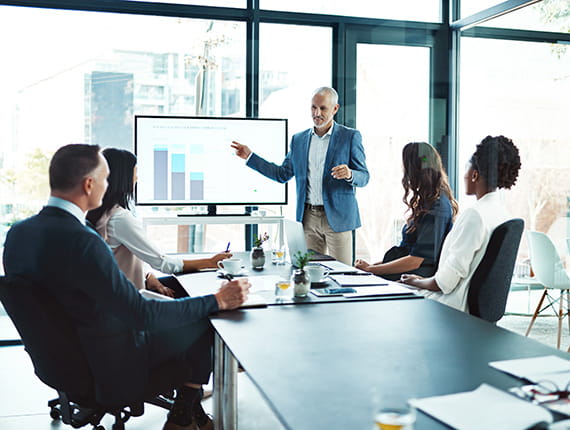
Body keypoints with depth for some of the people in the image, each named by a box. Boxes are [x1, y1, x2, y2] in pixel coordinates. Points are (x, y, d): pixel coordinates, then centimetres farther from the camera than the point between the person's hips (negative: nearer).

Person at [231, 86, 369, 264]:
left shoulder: (350, 136, -1)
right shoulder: (299, 139, 11)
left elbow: (364, 177, -2)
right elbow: (283, 174, 15)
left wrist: (349, 174, -25)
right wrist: (250, 156, 12)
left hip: (337, 217, -3)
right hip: (308, 217, 4)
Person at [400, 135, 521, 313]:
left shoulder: (474, 215, -22)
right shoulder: (503, 213, 7)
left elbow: (449, 278, -21)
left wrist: (418, 282, -3)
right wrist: (425, 280, 14)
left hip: (461, 305, -9)